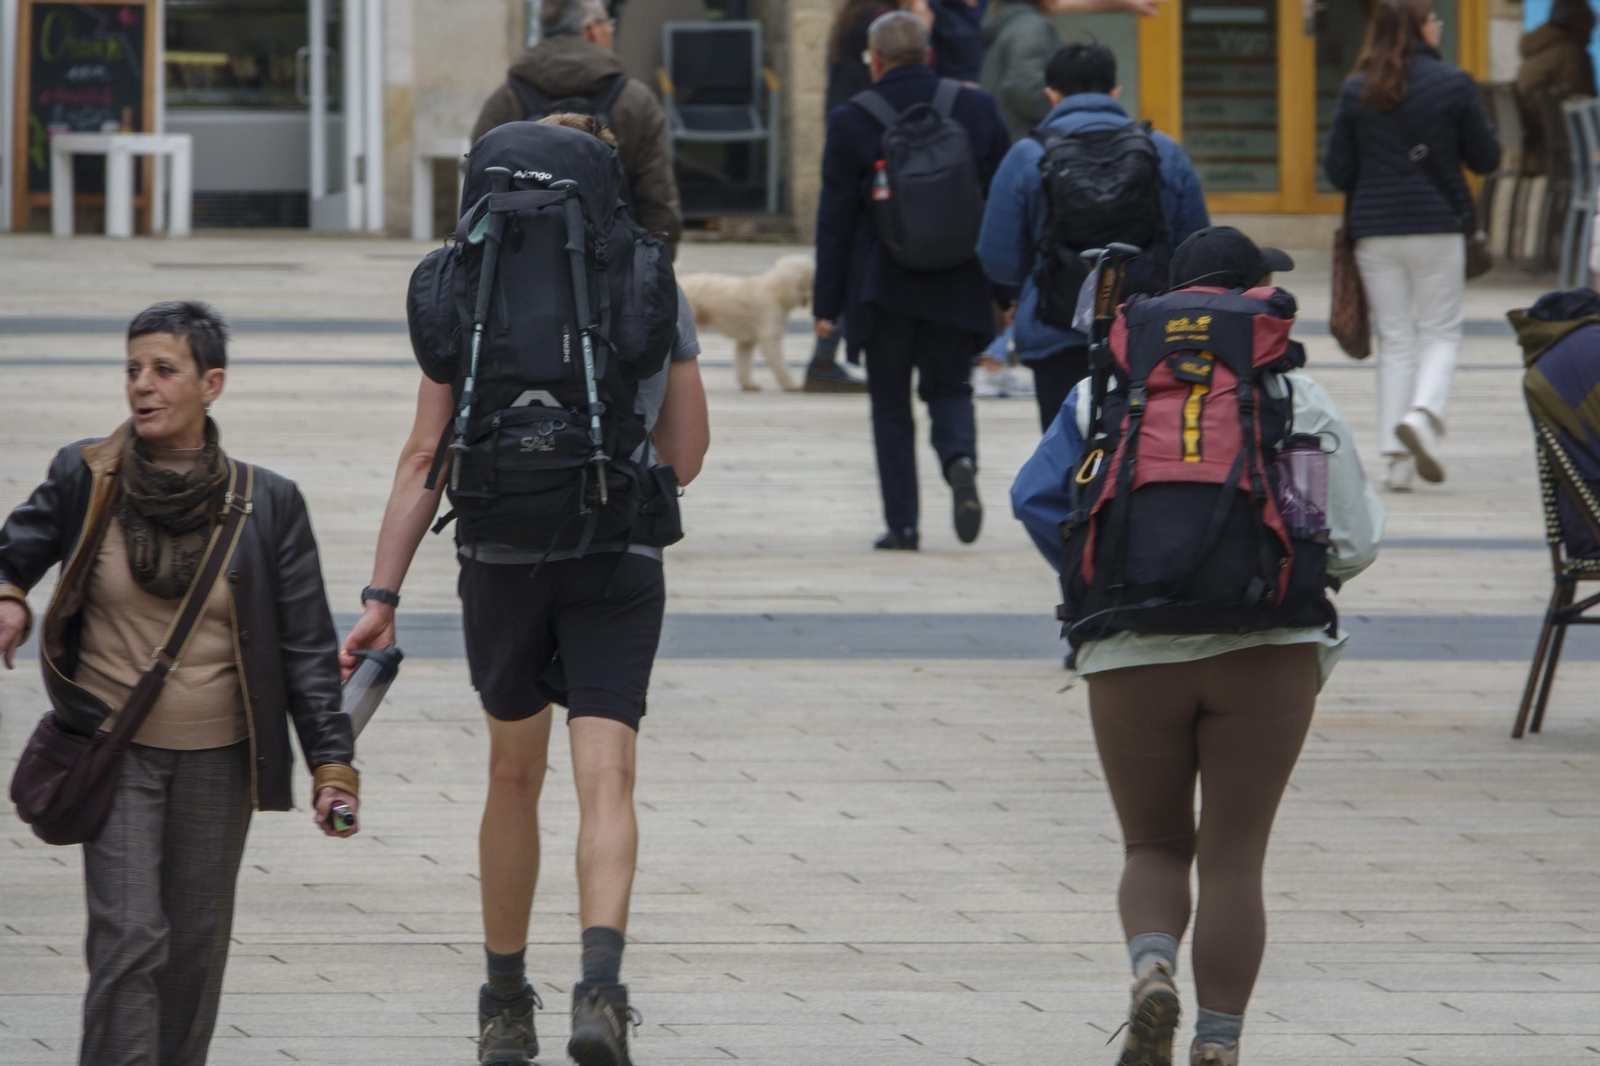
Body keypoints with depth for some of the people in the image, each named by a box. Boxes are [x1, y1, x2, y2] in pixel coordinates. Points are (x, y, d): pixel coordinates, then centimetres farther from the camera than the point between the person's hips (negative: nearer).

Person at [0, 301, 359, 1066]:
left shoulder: (267, 505, -3)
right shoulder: (86, 480, -3)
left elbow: (306, 648, 0)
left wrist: (332, 763, -6)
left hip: (219, 757, 1)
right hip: (116, 750, -1)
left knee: (196, 944, 8)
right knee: (128, 939, -13)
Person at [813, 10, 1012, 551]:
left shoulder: (852, 121, -7)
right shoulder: (976, 108, 0)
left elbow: (835, 217, -4)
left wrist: (827, 302, 2)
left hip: (884, 287, -2)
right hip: (958, 285, 2)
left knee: (891, 405, 9)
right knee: (949, 386, 16)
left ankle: (901, 523, 4)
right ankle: (960, 458, -14)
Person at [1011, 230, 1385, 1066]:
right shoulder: (1299, 399, 2)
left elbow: (1036, 498, -3)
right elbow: (1353, 543, 1)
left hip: (1133, 654, 1)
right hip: (1265, 651, -1)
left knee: (1154, 846, 16)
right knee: (1234, 857, 6)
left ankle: (1151, 967, -12)